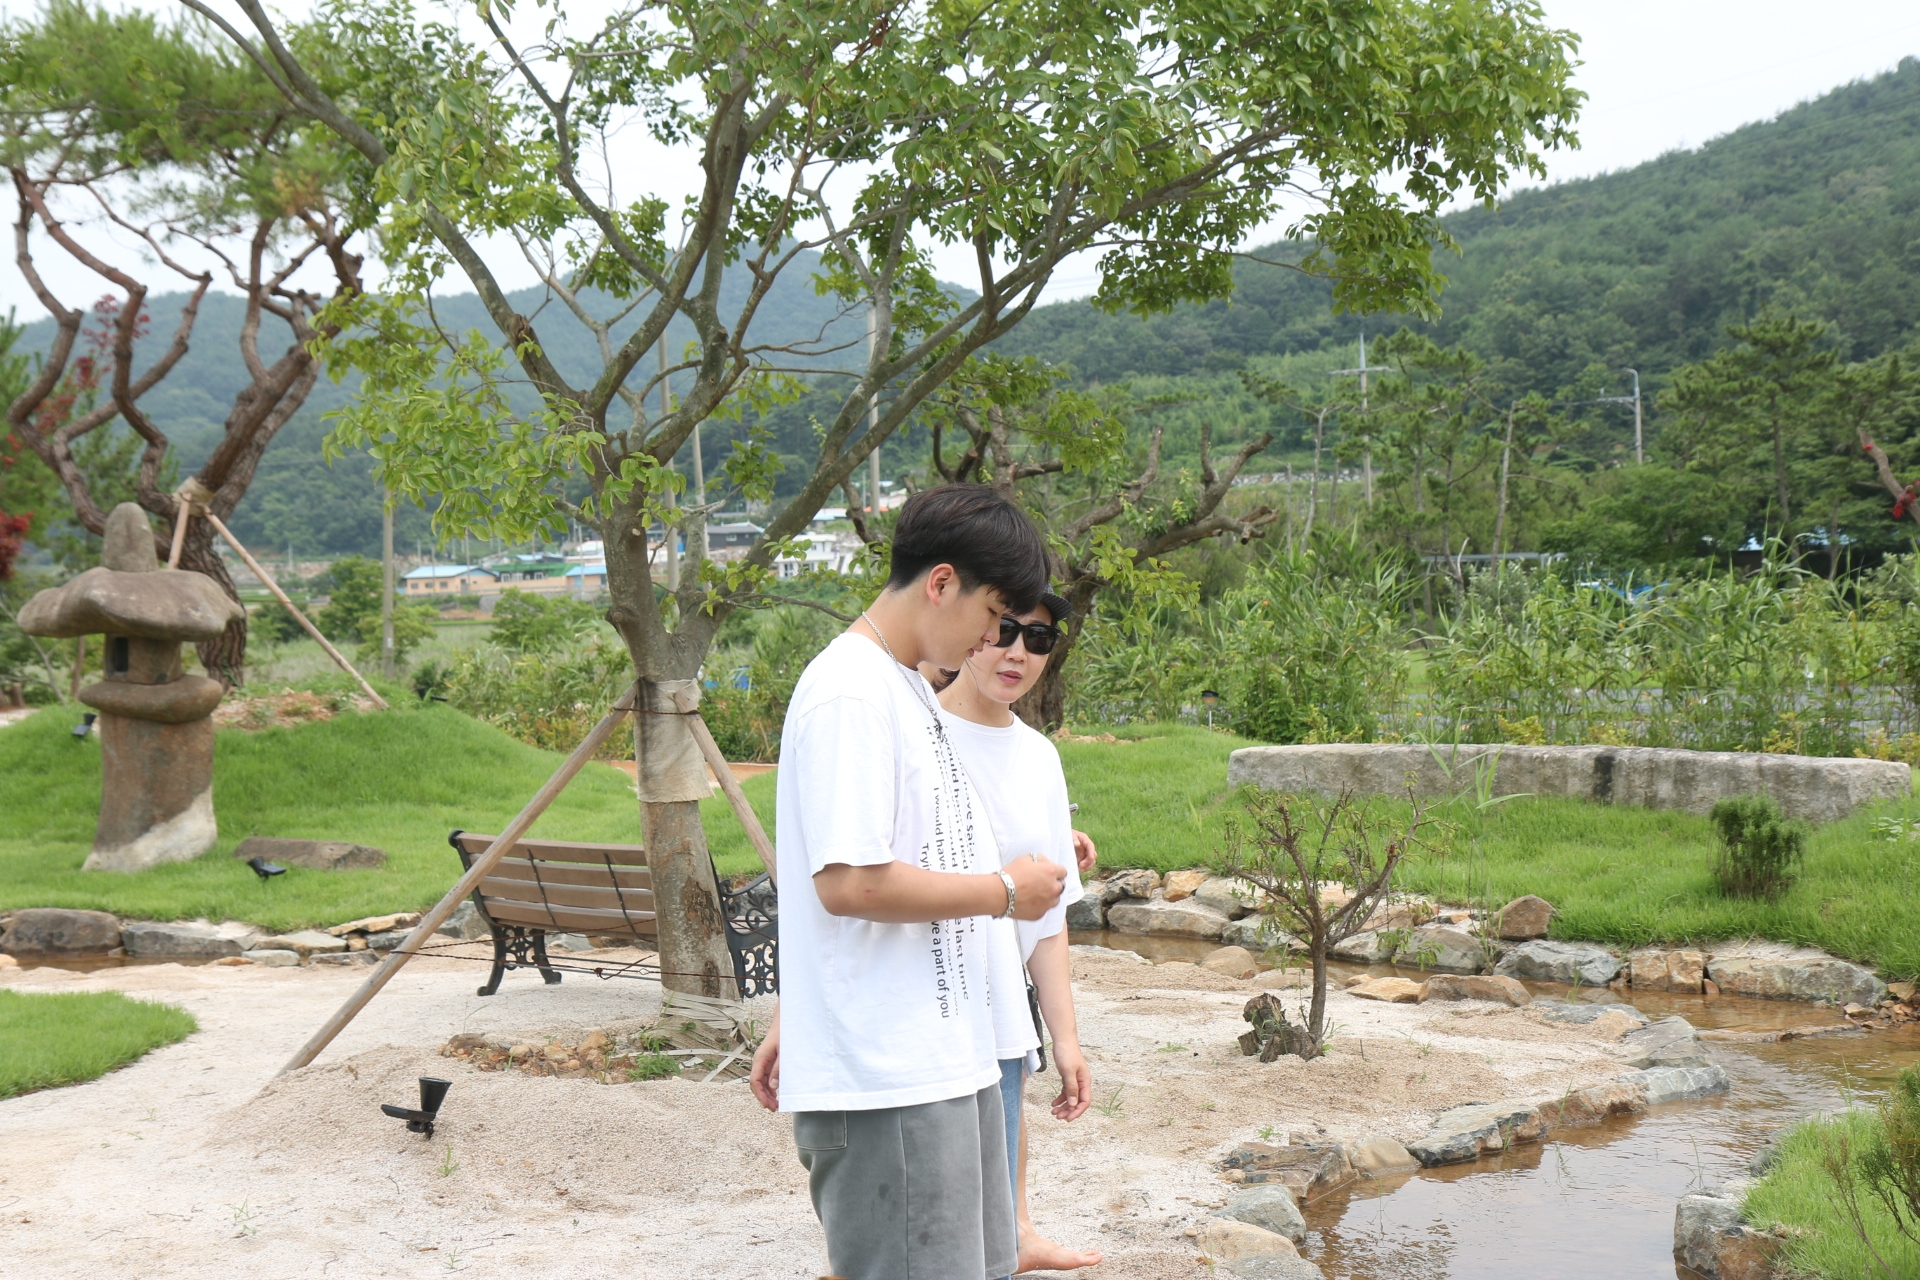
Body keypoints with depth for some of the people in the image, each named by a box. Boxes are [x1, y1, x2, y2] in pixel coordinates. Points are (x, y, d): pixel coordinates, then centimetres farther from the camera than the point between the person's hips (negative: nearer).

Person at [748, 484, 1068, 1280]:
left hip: (943, 1058, 10)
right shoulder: (851, 694, -17)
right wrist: (1005, 891, -12)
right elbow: (850, 882, -24)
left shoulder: (903, 687, 16)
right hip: (884, 1081, -10)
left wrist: (791, 1023, 23)